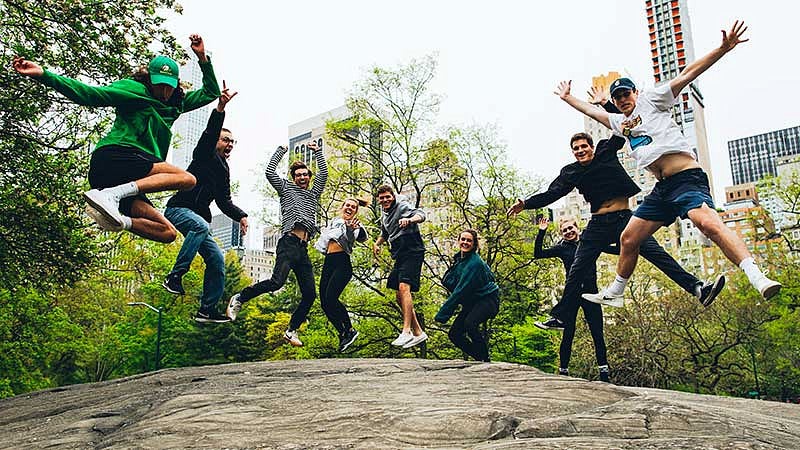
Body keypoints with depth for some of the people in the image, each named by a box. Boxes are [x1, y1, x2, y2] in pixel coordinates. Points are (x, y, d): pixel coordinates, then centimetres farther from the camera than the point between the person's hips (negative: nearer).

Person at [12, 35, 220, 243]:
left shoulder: (176, 103, 25)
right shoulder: (133, 89, 6)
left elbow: (211, 92, 33)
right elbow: (88, 94, -3)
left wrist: (203, 58, 21)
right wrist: (44, 75, -13)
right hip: (113, 157, -7)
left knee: (167, 233, -5)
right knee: (186, 179, -26)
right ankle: (111, 194, -35)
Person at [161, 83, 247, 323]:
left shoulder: (224, 171, 20)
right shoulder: (205, 154, 0)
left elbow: (224, 201, 15)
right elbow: (210, 132, -20)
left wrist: (241, 215, -3)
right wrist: (220, 108, -37)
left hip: (198, 216, 8)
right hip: (178, 209, -8)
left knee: (217, 260, 0)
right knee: (200, 225, -40)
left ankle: (207, 310, 5)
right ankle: (175, 276, -34)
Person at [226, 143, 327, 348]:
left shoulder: (313, 194, 29)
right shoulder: (287, 189, 17)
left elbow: (323, 173, 27)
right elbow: (270, 171, 7)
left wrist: (317, 151, 28)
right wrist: (281, 150, 17)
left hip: (303, 249, 6)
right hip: (289, 243, -6)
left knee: (310, 294, -1)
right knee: (277, 281, -28)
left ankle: (292, 331, 10)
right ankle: (239, 299, -8)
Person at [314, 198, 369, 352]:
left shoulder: (355, 226, 5)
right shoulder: (333, 222, 22)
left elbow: (363, 237, -17)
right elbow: (324, 239, 34)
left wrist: (350, 229, -33)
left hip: (342, 263, -6)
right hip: (328, 263, 6)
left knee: (330, 298, -20)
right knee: (324, 302, -1)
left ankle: (349, 331, -5)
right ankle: (343, 333, 11)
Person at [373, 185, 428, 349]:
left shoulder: (402, 207, -4)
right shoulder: (384, 215, 20)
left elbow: (421, 214, -22)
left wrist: (409, 220, -42)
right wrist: (377, 243, 18)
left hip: (412, 252, -9)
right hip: (399, 256, 9)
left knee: (404, 287, -26)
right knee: (400, 297, 7)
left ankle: (406, 332, -31)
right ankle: (418, 333, 15)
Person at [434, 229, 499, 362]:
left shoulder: (474, 263, -22)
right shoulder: (460, 258, 4)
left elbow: (460, 291, -25)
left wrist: (441, 315, -23)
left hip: (487, 300, -9)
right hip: (472, 302, 9)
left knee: (469, 323, -34)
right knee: (454, 334, 1)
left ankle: (485, 360, -19)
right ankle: (480, 359, 16)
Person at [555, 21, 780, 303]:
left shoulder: (651, 100, 9)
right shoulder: (618, 122, 25)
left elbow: (687, 75, 0)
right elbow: (591, 110, 40)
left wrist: (723, 48, -9)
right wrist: (567, 98, 46)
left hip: (687, 177, -7)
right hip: (661, 188, 7)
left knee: (708, 222, -32)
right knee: (629, 239, 7)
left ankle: (757, 278, -40)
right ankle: (613, 293, 21)